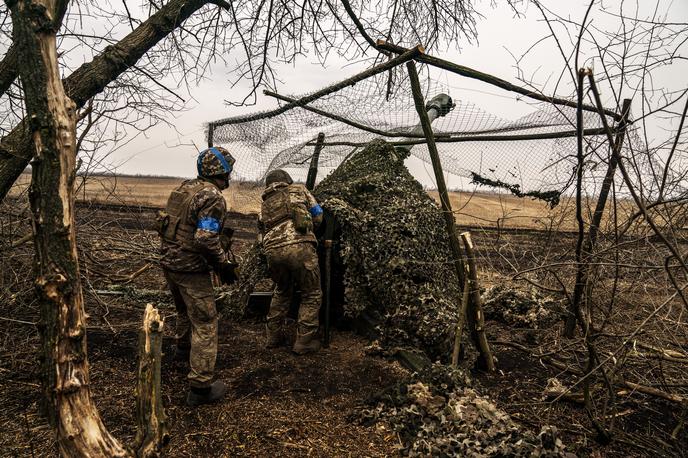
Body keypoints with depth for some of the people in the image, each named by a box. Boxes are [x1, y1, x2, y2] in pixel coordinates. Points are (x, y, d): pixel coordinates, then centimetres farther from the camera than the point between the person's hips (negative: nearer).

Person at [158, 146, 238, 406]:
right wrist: (224, 265, -15)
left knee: (185, 309, 31)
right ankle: (200, 387, 2)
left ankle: (183, 349, 54)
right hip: (191, 268, -9)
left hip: (168, 261, 9)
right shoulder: (212, 197, -19)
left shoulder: (183, 188, 8)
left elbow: (165, 224, 15)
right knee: (205, 324, 0)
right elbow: (206, 239, -27)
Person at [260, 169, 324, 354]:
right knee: (312, 295, 11)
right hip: (299, 247, -4)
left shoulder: (265, 204, 27)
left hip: (272, 250, 4)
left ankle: (274, 336, 32)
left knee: (282, 292, 27)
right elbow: (318, 216, 20)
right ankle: (304, 341, 13)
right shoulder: (299, 189, 19)